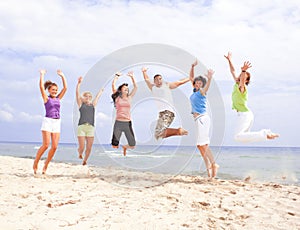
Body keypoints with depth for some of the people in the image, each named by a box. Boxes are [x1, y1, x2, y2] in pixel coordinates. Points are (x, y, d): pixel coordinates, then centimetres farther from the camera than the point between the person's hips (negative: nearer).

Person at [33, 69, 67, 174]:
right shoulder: (46, 98, 4)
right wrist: (42, 75, 0)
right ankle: (35, 163, 5)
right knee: (46, 145, -13)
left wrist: (62, 76, 15)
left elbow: (65, 88, 13)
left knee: (54, 147, -2)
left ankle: (45, 166, 10)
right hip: (48, 121, -5)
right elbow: (41, 87, -7)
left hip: (57, 123, 5)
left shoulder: (58, 98, 15)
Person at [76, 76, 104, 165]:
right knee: (82, 147, -7)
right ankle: (80, 153, 28)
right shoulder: (81, 104, 13)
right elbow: (77, 93, 7)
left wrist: (101, 91, 51)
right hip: (81, 127, -3)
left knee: (89, 147, -1)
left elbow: (97, 97, 35)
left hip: (91, 128, 3)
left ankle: (85, 161, 20)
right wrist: (79, 83, 1)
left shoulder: (93, 105, 20)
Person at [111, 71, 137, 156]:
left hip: (128, 123, 3)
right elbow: (113, 84, -3)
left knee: (132, 146, 2)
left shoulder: (129, 98, 14)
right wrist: (117, 76, 6)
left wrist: (132, 77, 14)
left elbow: (135, 87, 14)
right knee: (114, 146, -6)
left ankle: (124, 147, 36)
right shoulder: (117, 98, 5)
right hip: (118, 123, -3)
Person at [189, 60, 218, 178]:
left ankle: (214, 164, -8)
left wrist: (209, 78, -47)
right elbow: (191, 77, 25)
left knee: (203, 144, -13)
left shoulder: (202, 91, -6)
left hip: (202, 118, -9)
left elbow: (207, 86, -29)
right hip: (198, 119, 9)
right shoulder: (195, 91, 15)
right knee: (200, 145, 7)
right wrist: (192, 66, 16)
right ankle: (208, 167, 9)